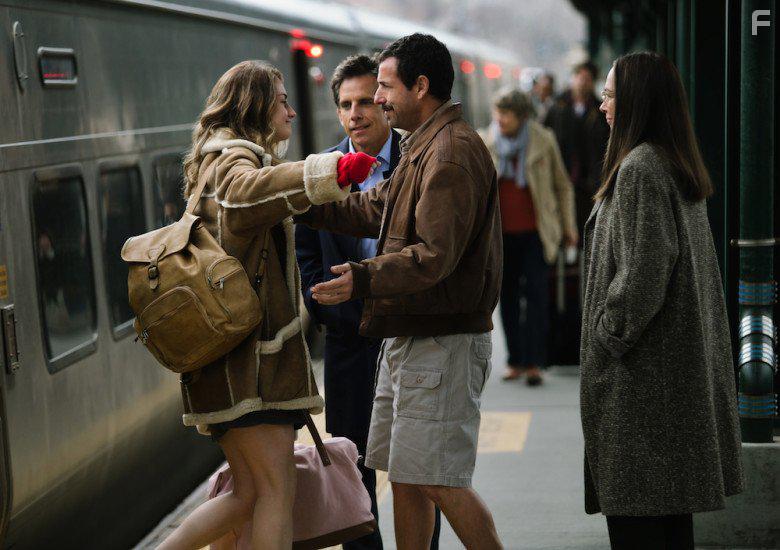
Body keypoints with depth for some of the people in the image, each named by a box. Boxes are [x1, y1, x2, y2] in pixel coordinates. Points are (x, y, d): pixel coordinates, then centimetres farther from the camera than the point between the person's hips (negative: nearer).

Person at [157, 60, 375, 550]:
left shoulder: (240, 158, 24)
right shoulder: (232, 159, -9)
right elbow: (245, 193, -34)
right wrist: (332, 172, -47)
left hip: (260, 350, 10)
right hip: (242, 352, -10)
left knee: (250, 493, 8)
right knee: (278, 490, -11)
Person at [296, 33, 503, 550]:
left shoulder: (453, 152, -16)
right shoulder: (424, 148, 18)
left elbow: (435, 255, -25)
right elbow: (374, 209, 26)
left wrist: (364, 279, -32)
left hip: (443, 342, -10)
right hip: (408, 337, 10)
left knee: (438, 481, -7)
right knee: (405, 476, 13)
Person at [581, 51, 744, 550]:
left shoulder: (639, 167, -16)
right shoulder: (683, 169, 13)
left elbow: (644, 269, -23)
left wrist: (610, 331, -11)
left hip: (642, 370, -10)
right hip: (686, 357, 10)